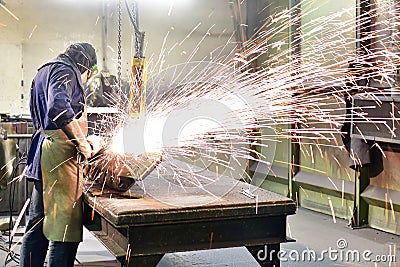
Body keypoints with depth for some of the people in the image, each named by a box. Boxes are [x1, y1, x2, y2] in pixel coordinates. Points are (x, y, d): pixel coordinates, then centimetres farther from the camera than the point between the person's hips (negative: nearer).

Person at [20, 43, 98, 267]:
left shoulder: (44, 72, 26)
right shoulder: (66, 71, -5)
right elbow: (59, 108, -25)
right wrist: (82, 142, -18)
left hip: (42, 151, 10)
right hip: (60, 153, -10)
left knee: (38, 224, 14)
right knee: (66, 225, -9)